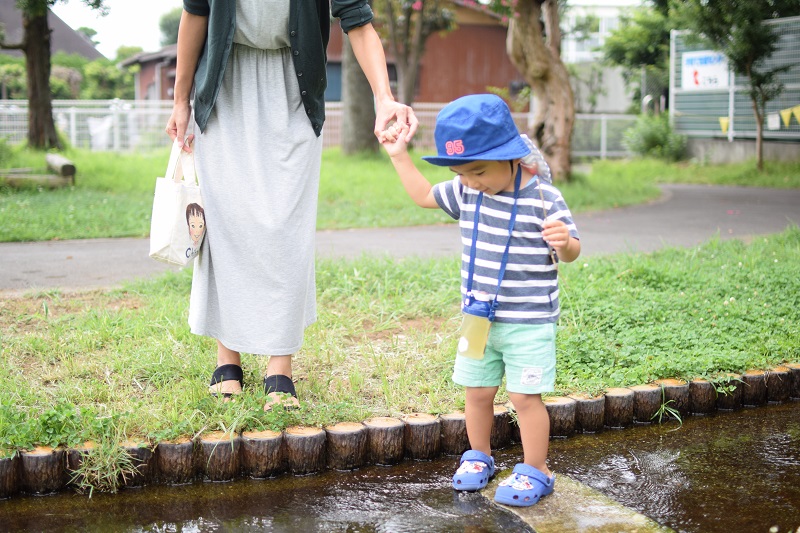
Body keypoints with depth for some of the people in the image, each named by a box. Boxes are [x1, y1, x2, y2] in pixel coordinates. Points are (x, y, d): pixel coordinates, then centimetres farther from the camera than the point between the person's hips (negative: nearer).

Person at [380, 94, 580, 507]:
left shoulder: (543, 199, -16)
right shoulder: (467, 193, 0)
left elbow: (570, 254, -10)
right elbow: (423, 195, 17)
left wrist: (564, 242, -34)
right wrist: (399, 156, 11)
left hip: (529, 323, -6)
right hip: (479, 318, 6)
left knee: (525, 396, -2)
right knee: (477, 391, 15)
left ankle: (536, 471, 12)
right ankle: (479, 457, 34)